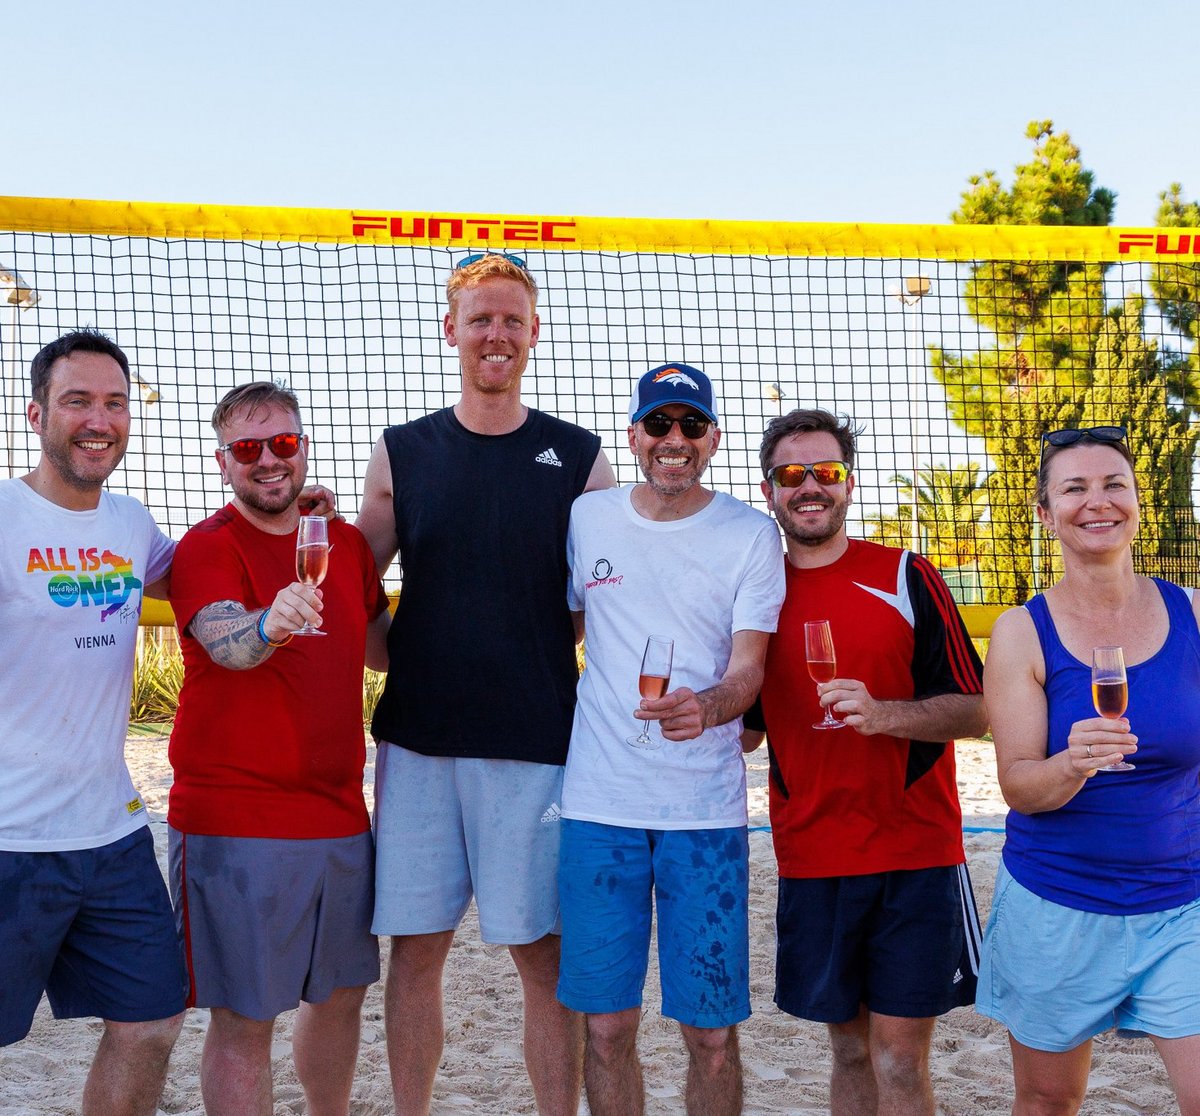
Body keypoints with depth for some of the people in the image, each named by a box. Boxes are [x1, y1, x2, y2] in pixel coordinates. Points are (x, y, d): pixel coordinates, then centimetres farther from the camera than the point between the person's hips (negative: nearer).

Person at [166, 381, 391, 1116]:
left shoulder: (347, 543, 9)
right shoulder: (207, 548, -10)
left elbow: (385, 648, 25)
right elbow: (224, 643, -31)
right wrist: (269, 625, -50)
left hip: (339, 815, 6)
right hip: (235, 826, -6)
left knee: (340, 993, 18)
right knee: (245, 1019, 0)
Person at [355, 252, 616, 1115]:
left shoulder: (578, 458, 4)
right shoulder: (402, 453, 7)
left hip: (537, 742, -1)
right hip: (418, 737, 2)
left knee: (545, 953, 3)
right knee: (416, 946, 8)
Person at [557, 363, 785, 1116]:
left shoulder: (751, 535, 0)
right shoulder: (586, 518, 7)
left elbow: (749, 668, -7)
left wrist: (704, 708, -28)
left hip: (706, 808, -1)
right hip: (599, 801, 2)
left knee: (712, 1031, 2)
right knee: (607, 1024, 7)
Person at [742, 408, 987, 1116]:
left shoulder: (906, 577, -2)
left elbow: (974, 711, -4)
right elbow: (746, 729, 18)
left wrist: (882, 714, -20)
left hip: (914, 854, -3)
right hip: (813, 862, 3)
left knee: (900, 1058, 0)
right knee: (851, 1049, 13)